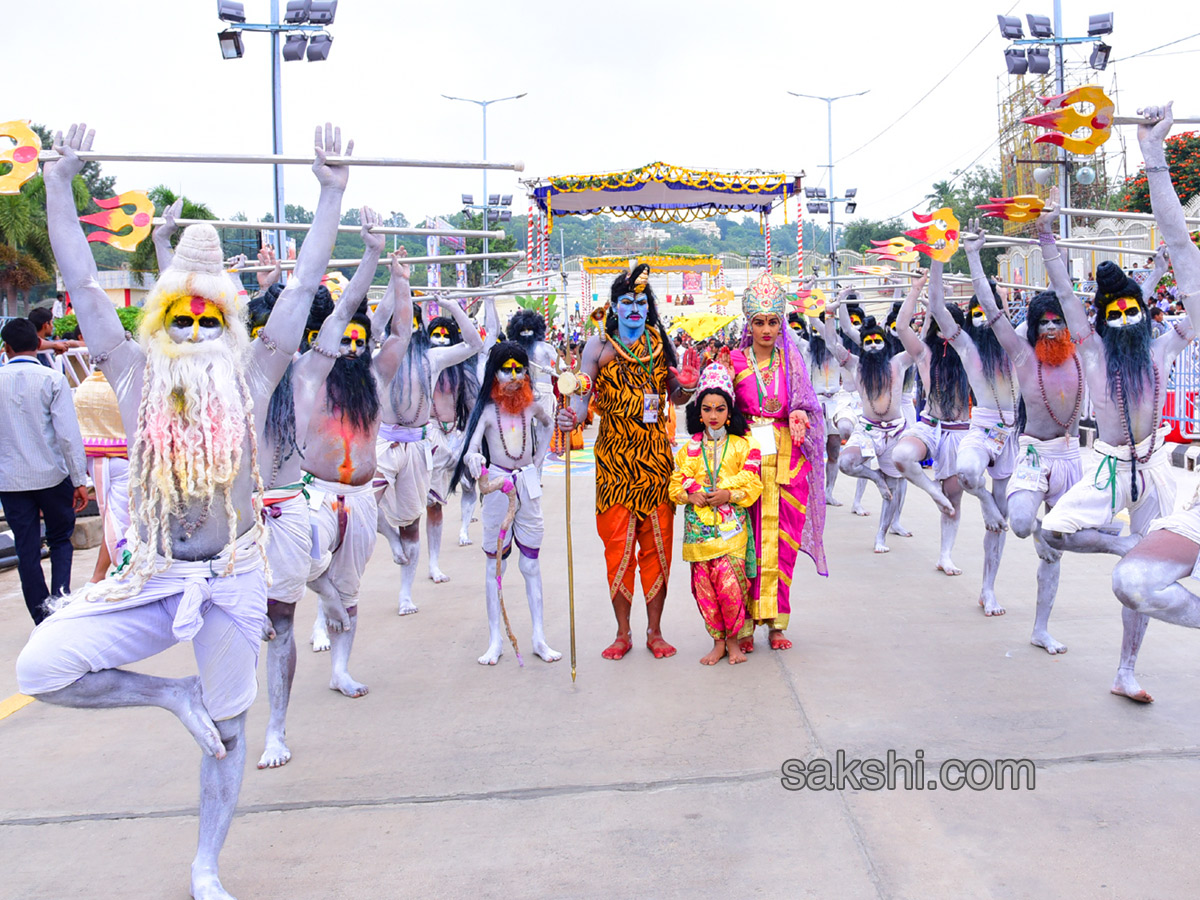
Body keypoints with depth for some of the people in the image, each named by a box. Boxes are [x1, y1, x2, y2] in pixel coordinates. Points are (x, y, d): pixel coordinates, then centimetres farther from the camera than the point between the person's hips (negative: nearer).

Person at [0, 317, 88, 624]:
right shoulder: (53, 379, -8)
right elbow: (68, 433, -12)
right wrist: (80, 480, -8)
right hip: (52, 475, -2)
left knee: (26, 550, 8)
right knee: (60, 539, 16)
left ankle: (43, 621, 12)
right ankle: (60, 595, -4)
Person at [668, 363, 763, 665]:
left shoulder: (743, 446, 5)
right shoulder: (689, 449, 11)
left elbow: (753, 485, 1)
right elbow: (676, 484, 11)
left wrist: (728, 495, -14)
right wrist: (691, 495, -8)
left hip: (731, 524, -2)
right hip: (698, 524, 2)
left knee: (729, 583, -11)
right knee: (704, 586, 1)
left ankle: (733, 640, 9)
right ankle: (718, 641, 16)